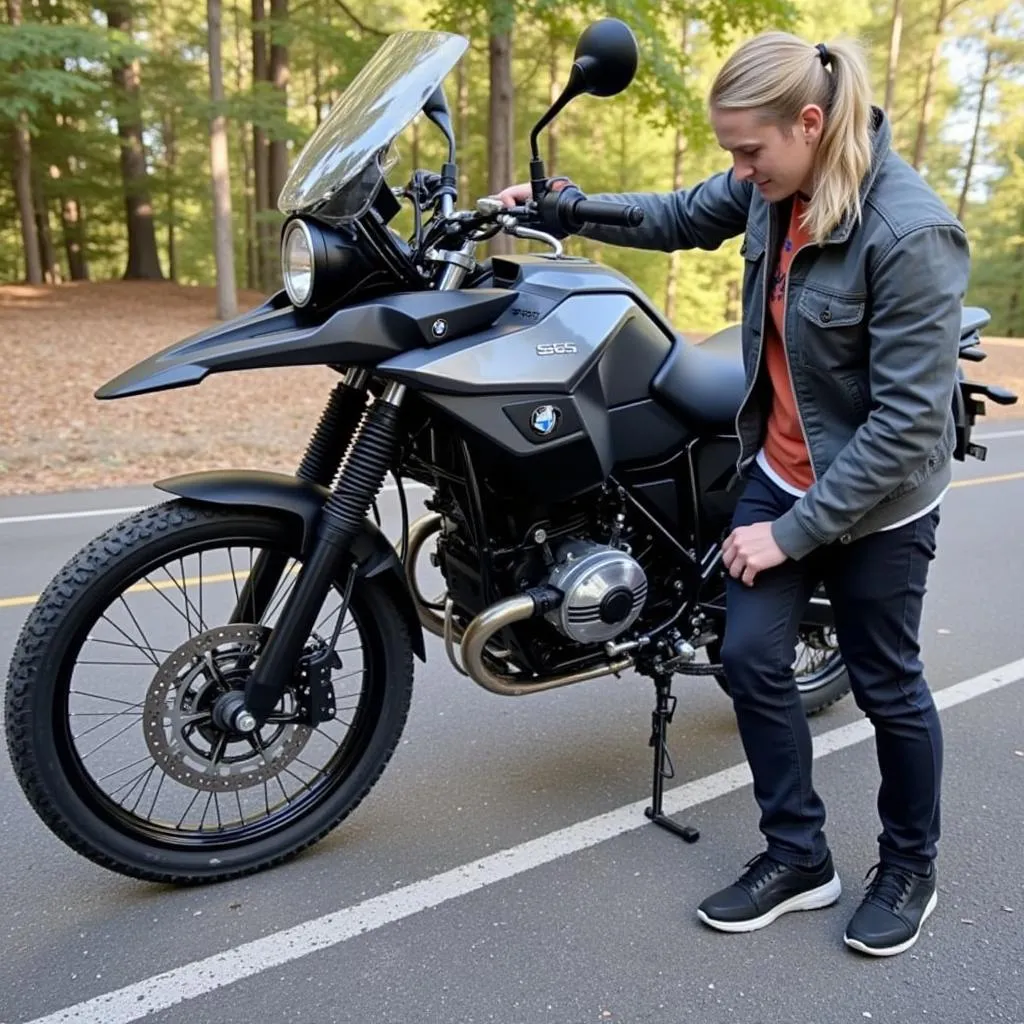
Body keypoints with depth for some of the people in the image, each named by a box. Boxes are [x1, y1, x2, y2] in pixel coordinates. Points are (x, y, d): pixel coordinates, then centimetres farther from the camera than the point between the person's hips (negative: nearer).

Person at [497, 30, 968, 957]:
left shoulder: (911, 231, -24)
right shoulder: (774, 186, -3)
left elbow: (909, 419, -25)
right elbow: (684, 217, 16)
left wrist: (793, 532, -22)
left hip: (873, 498, -6)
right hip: (779, 472, 7)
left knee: (887, 684, 10)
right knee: (752, 658, 5)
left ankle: (910, 866, 36)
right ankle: (798, 857, 25)